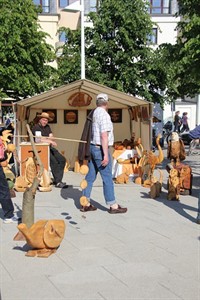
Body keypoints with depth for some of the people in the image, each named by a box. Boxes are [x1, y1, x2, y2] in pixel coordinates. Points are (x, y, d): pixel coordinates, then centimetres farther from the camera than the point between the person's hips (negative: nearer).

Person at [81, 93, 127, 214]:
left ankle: (86, 204, 14)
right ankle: (113, 206, 5)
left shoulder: (93, 114, 11)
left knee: (90, 176, 10)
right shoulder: (104, 115, -14)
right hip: (100, 149, -8)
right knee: (107, 178, -2)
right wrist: (106, 155, -21)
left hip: (92, 147, 9)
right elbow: (104, 136, -20)